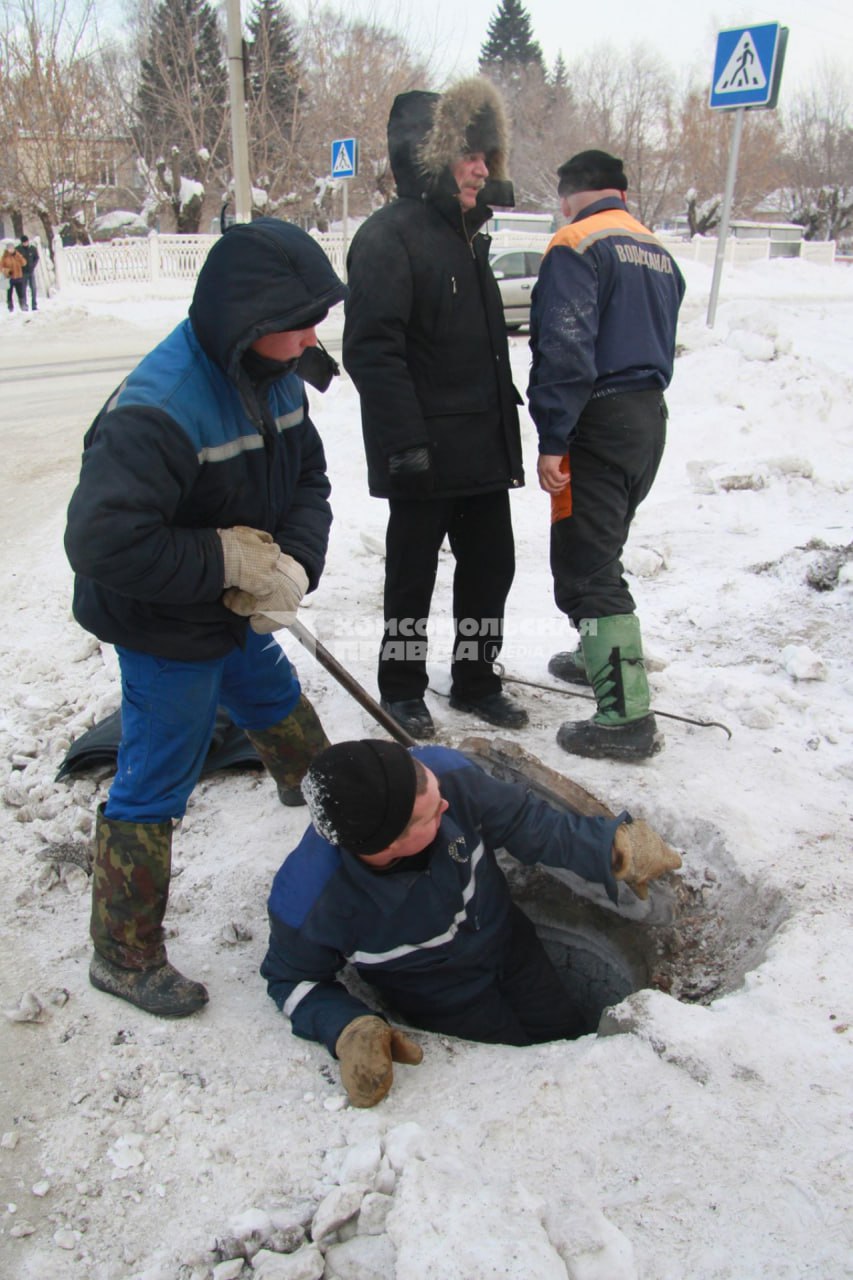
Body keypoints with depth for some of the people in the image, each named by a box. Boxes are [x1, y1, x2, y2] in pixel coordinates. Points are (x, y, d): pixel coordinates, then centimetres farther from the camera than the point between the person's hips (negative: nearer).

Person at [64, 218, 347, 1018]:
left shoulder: (273, 376, -4)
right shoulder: (159, 408, -31)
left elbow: (308, 478, 3)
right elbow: (104, 542, -37)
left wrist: (292, 566, -16)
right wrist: (230, 560, -29)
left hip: (236, 619, 9)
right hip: (165, 637, -8)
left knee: (285, 715, 29)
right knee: (152, 790, 3)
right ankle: (123, 956, 24)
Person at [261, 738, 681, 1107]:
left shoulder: (446, 773, -36)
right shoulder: (307, 904, -40)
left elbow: (525, 821, -18)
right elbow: (294, 978, -18)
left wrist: (614, 847, -26)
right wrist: (349, 1031, -35)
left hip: (507, 941, 3)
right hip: (442, 999, -3)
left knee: (567, 1033, 19)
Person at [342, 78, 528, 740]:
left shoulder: (466, 234, 17)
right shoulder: (389, 235, -12)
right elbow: (372, 349, -21)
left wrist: (507, 429, 20)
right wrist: (404, 439, -25)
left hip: (483, 447, 9)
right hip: (425, 453, -8)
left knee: (491, 566, 13)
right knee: (413, 575, 5)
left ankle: (476, 680, 30)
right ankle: (402, 691, 23)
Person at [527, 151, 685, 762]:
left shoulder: (576, 245, -10)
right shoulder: (658, 251, 17)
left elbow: (565, 350, -20)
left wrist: (553, 439, -18)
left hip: (600, 420, -9)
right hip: (650, 415, 9)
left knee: (586, 568, -8)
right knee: (602, 551, 23)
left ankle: (627, 717, -9)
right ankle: (602, 658, 39)